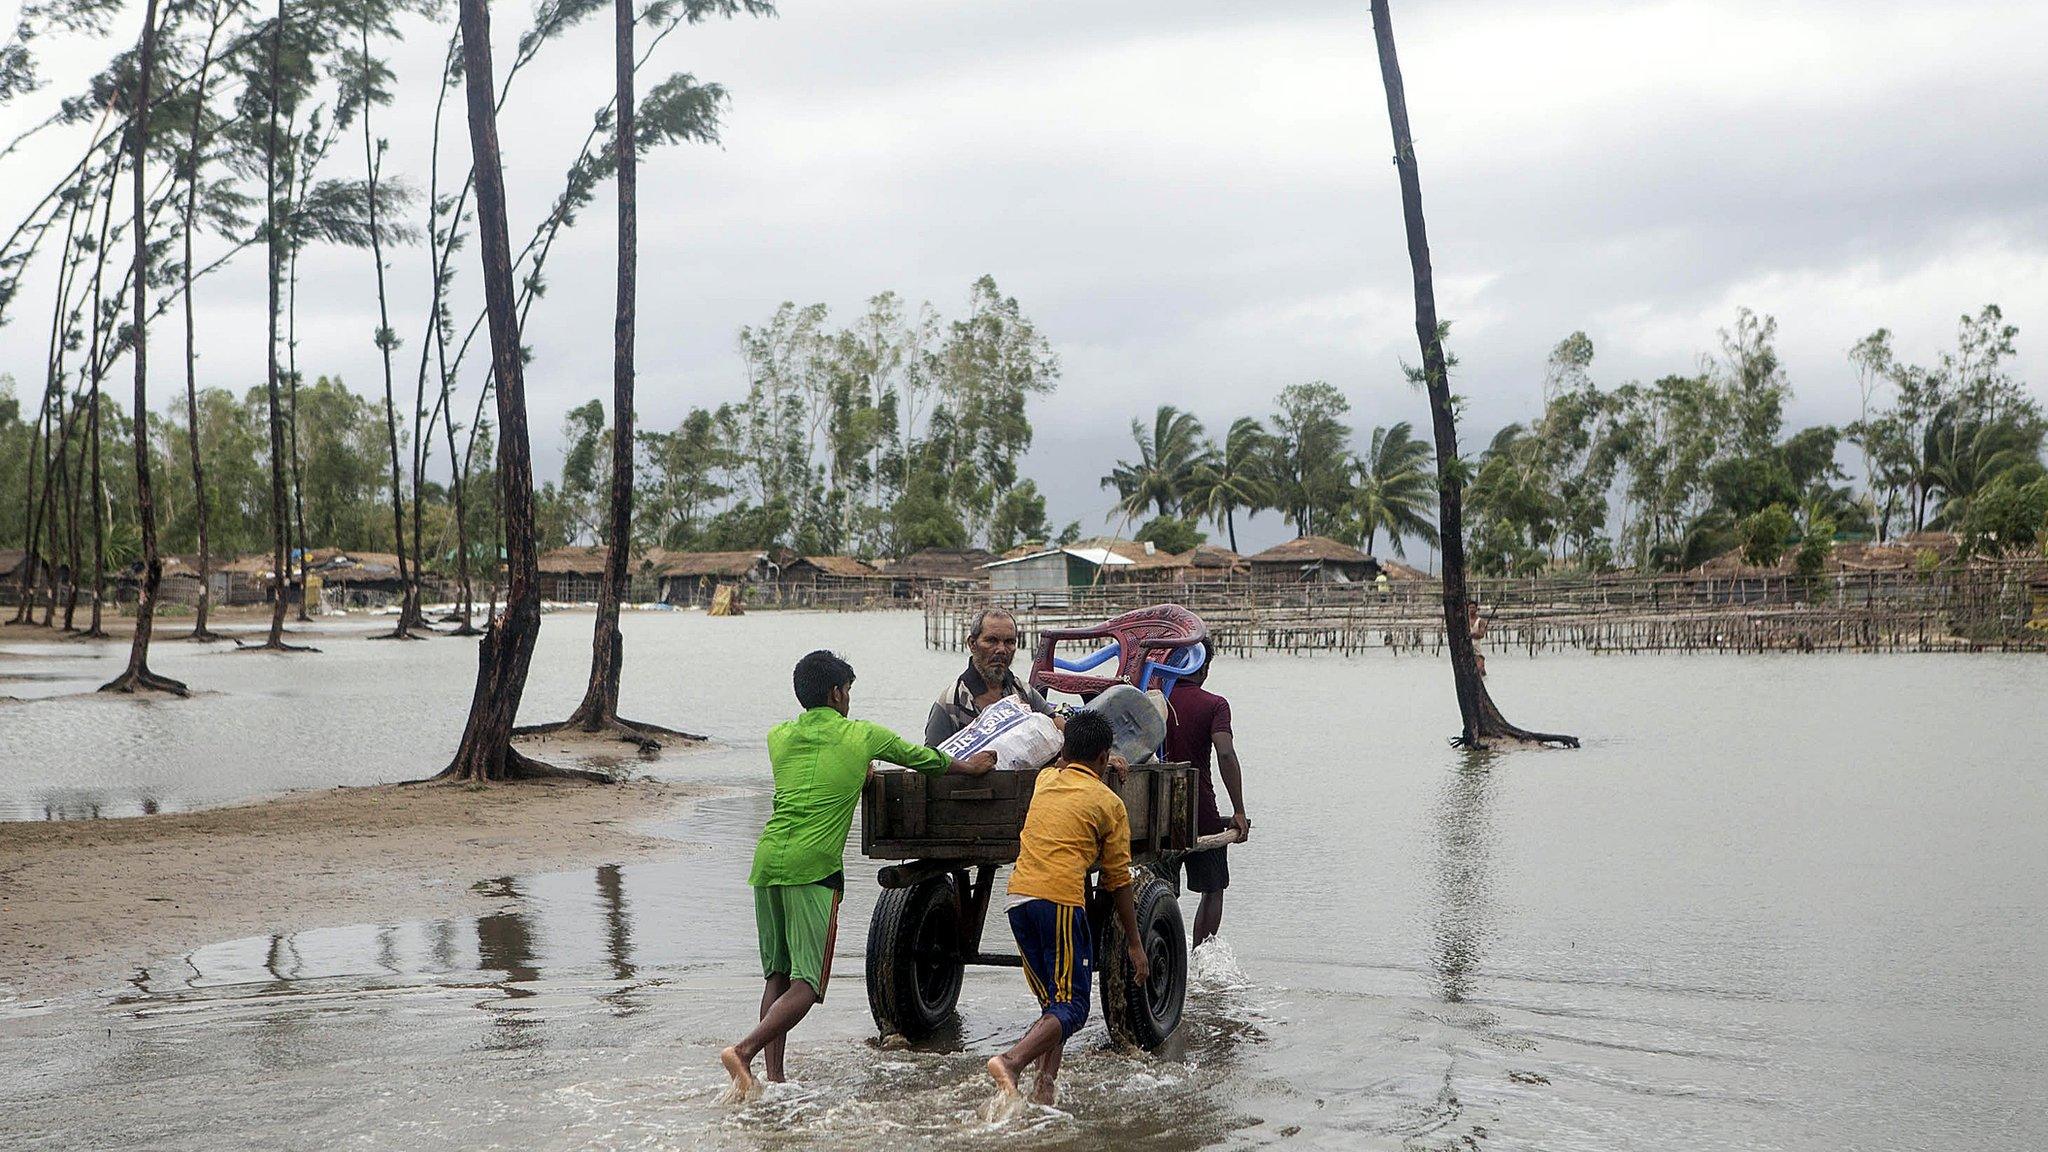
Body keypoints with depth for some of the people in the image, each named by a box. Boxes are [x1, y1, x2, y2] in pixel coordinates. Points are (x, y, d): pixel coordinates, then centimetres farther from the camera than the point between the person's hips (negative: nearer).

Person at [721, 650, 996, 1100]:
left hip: (767, 860, 5)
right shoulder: (863, 736, 6)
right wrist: (967, 766, 41)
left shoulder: (779, 737, 17)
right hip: (813, 865, -5)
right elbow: (921, 757, 22)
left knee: (776, 975, 14)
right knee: (806, 983, -5)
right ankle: (744, 1051, -23)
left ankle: (773, 1076, 8)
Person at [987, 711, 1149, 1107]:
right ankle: (1010, 1062, -26)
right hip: (1060, 898, -6)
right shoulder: (1109, 804, 5)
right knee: (1071, 1007, -4)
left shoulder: (1045, 780, 19)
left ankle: (1045, 1083, 7)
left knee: (1052, 1000, 18)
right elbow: (1118, 882, 7)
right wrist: (1135, 945, 14)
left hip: (1018, 895, 6)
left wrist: (1103, 766, 60)